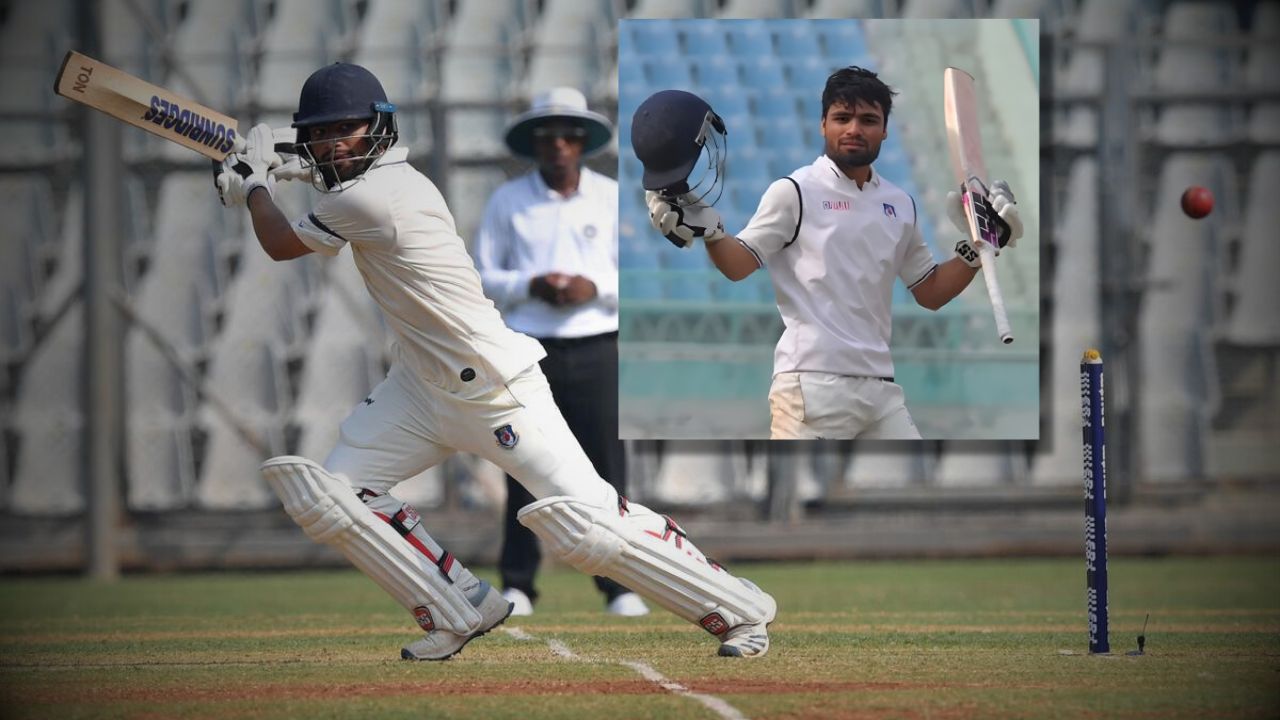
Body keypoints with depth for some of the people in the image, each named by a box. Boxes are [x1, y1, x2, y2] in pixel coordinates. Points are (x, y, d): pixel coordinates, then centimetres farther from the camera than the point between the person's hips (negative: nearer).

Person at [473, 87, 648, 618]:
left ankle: (619, 586, -1)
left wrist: (595, 289, -12)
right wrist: (530, 286, -12)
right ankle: (517, 585, 3)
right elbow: (481, 277, 6)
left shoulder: (612, 200, 7)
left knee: (607, 468, -4)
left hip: (595, 351, 0)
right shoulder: (508, 202, 7)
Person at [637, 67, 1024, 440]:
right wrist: (702, 227, -22)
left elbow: (930, 292, 23)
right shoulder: (794, 192, 0)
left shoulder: (900, 205, 15)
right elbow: (737, 265, -4)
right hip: (811, 385, -6)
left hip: (880, 386, 6)